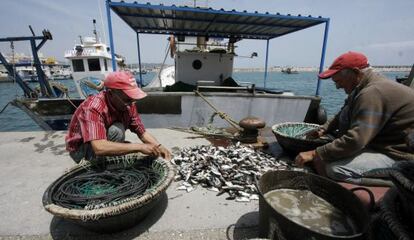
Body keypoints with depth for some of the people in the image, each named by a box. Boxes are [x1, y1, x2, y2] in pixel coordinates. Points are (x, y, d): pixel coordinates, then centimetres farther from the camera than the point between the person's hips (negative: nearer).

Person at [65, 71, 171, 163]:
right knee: (116, 131, -32)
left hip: (108, 142, 6)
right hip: (81, 149, -6)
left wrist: (159, 147, -28)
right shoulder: (94, 107, -34)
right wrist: (139, 147, -46)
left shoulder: (128, 105, -15)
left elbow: (142, 133, -10)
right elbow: (99, 148, -45)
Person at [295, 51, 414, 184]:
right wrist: (323, 129, 1)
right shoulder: (368, 87, 8)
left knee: (334, 169, -28)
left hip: (397, 155, -10)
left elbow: (354, 141, -32)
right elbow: (342, 116, 18)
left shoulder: (373, 93, -26)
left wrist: (314, 154, -27)